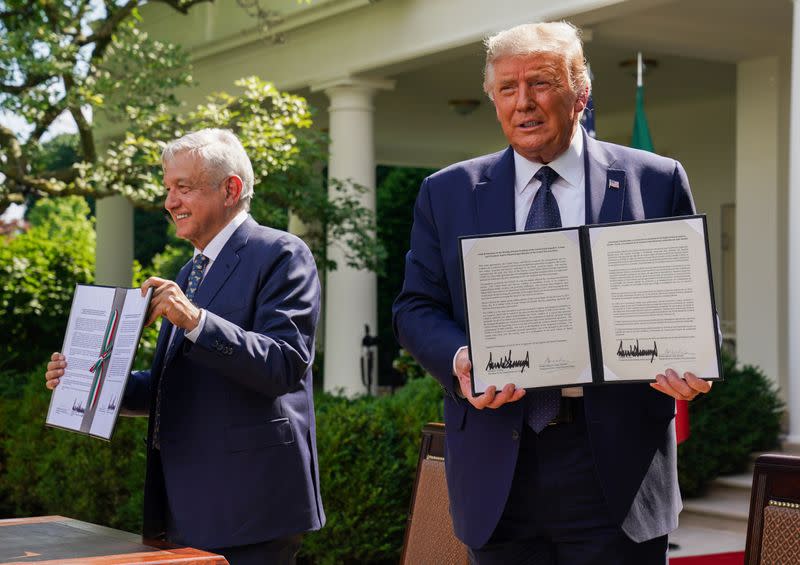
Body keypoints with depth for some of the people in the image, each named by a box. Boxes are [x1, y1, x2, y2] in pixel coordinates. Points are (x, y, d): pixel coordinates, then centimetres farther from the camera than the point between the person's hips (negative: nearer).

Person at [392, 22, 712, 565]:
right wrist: (458, 359, -13)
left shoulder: (657, 182, 4)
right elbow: (416, 307, 8)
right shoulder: (447, 193, 8)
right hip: (498, 471, 2)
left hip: (615, 468, -1)